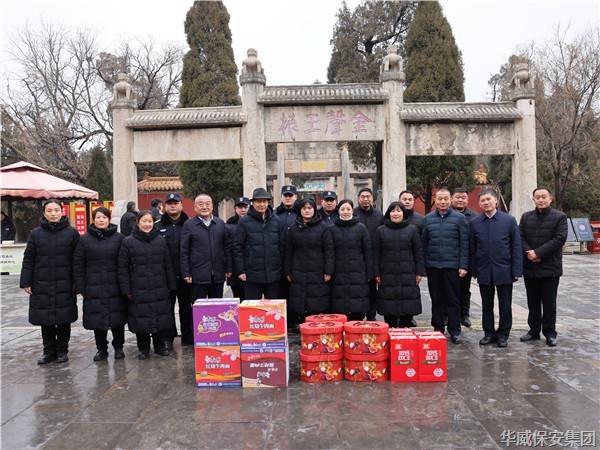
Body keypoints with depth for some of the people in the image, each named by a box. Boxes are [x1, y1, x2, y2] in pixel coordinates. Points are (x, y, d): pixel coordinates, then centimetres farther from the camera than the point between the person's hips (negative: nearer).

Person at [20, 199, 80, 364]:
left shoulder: (71, 232, -1)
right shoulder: (36, 233, 4)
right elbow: (28, 259, 5)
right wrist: (26, 282, -1)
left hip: (64, 286, -2)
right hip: (42, 285, 2)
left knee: (64, 319, 6)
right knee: (45, 321, 9)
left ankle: (62, 350, 21)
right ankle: (49, 351, 23)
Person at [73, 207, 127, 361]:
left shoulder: (119, 238, 2)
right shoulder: (84, 239, 4)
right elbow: (78, 265, 4)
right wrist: (80, 287, -1)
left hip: (115, 287, -1)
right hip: (94, 288, 1)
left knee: (117, 318, 6)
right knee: (97, 318, 7)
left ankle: (118, 347, 23)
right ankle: (102, 349, 22)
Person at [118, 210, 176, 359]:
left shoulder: (160, 240, 8)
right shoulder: (128, 242, 0)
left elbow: (167, 265, 10)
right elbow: (123, 268, -1)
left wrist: (171, 286, 8)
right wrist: (126, 289, -5)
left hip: (159, 289, 2)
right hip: (139, 290, -2)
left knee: (161, 317, 7)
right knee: (141, 319, 3)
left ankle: (160, 346, 24)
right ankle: (143, 348, 20)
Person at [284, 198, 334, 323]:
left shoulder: (323, 228, 1)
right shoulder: (293, 229, 10)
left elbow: (329, 251, -2)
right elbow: (288, 253, 12)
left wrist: (328, 271, -8)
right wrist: (287, 272, 8)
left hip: (318, 274, -2)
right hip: (298, 274, 3)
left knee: (318, 308, -2)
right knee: (300, 307, 3)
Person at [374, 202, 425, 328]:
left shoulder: (412, 229, 6)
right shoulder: (380, 230, 7)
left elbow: (418, 252, 5)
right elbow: (376, 253, 6)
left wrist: (419, 272, -1)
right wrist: (377, 274, 0)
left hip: (408, 275, 0)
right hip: (387, 275, 0)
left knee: (408, 308, 2)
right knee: (389, 309, 3)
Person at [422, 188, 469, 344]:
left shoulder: (459, 218, 0)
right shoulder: (428, 219, 7)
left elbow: (464, 244, -2)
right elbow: (423, 243, 8)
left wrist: (463, 266, -7)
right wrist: (422, 265, 4)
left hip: (452, 266, -2)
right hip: (433, 266, 2)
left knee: (452, 300, 5)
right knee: (436, 300, 11)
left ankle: (454, 331, 14)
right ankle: (438, 329, 21)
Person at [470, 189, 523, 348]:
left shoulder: (509, 220, -1)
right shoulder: (474, 223, 3)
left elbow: (516, 247, -2)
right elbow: (472, 249, 5)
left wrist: (517, 270, -6)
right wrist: (474, 270, 2)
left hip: (504, 271, -1)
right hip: (484, 271, 2)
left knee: (505, 305, 8)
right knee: (486, 305, 11)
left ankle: (503, 334, 22)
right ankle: (489, 333, 24)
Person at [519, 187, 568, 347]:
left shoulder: (559, 217, -2)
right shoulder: (526, 217, 9)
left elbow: (559, 239, -13)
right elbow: (520, 237, 2)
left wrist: (538, 252, -18)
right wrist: (528, 253, -15)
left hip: (550, 267, -3)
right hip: (530, 267, 3)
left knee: (549, 303, 5)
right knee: (533, 302, 12)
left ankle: (550, 333, 16)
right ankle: (534, 331, 22)